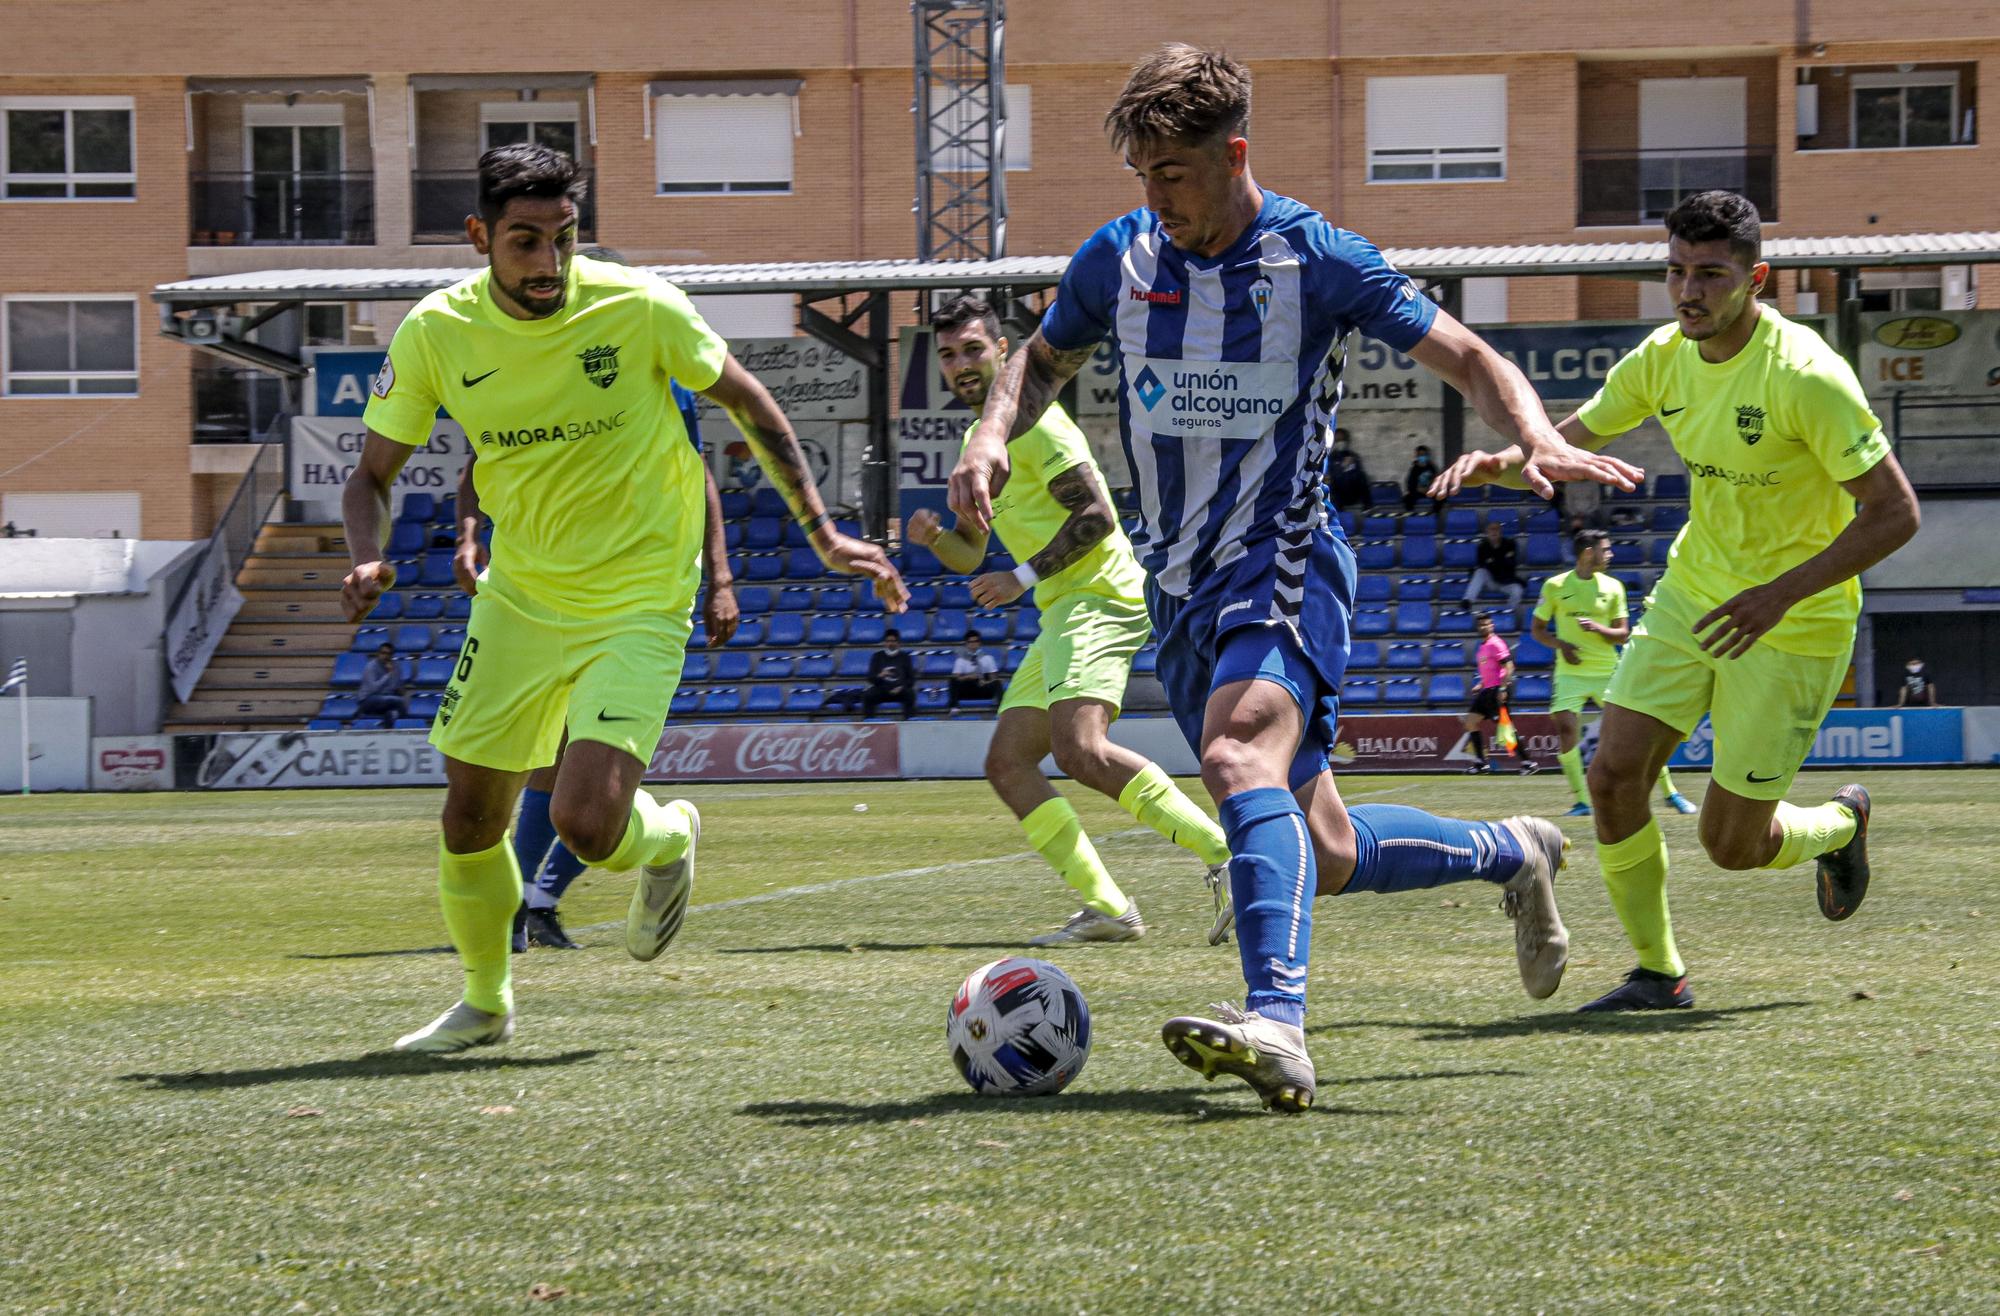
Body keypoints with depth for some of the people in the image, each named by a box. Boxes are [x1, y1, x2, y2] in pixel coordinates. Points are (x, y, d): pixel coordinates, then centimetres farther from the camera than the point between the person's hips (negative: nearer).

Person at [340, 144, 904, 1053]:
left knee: (585, 824, -19)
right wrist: (369, 559, -20)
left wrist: (823, 535, -3)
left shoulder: (641, 310, -17)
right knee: (471, 814, 9)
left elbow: (745, 404, 0)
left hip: (637, 603, -4)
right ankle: (484, 1004, 34)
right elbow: (372, 475, 2)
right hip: (518, 596, 4)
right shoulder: (437, 333, -10)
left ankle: (667, 840, 18)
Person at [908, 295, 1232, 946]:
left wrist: (1025, 576, -16)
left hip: (1099, 596, -10)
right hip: (1063, 615, 10)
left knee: (1079, 750, -28)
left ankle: (1229, 856, -28)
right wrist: (933, 537, 6)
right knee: (1007, 763, 2)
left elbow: (1097, 515, -16)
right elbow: (970, 555, 28)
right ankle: (1107, 907, -3)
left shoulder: (1031, 419, -8)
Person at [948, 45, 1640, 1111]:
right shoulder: (1118, 257, 4)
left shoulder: (1318, 260, -9)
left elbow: (1469, 359, -2)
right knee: (1323, 854, 10)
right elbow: (1043, 360, 22)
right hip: (1178, 585, 6)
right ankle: (1510, 854, 38)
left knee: (1241, 757, -35)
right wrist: (993, 436, 0)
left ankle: (1275, 1025, -50)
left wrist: (1538, 440, -22)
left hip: (1283, 570, -6)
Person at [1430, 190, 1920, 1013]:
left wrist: (1780, 593, -30)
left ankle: (1839, 825, 34)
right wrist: (1501, 461, -16)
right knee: (1613, 773, -10)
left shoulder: (1804, 376, -24)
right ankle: (1657, 974, 7)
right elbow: (1571, 439, 8)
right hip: (1692, 595, 6)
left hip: (1794, 627, -6)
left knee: (1731, 845, -1)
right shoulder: (1663, 358, -4)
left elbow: (1894, 514, -21)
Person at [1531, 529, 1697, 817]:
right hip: (1571, 672, -1)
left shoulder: (1613, 586, 4)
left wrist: (1599, 629, -15)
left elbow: (1623, 634, 5)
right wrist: (1560, 645, -12)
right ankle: (1580, 801, -7)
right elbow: (1538, 629, 7)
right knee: (1565, 727, -18)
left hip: (1608, 671, 1)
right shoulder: (1555, 586, -1)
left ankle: (1670, 793, 9)